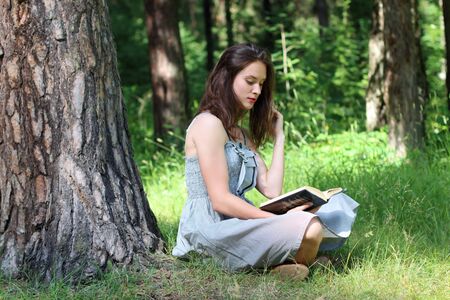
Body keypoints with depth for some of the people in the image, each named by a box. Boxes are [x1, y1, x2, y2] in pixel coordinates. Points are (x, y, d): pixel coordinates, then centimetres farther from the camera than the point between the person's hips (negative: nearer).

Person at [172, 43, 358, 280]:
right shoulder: (208, 124, -7)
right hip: (212, 231, -9)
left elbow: (271, 190, 8)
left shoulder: (243, 135, 21)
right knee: (309, 229, -26)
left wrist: (278, 137, 11)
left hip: (236, 223, 9)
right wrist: (280, 221, -16)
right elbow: (220, 200, -15)